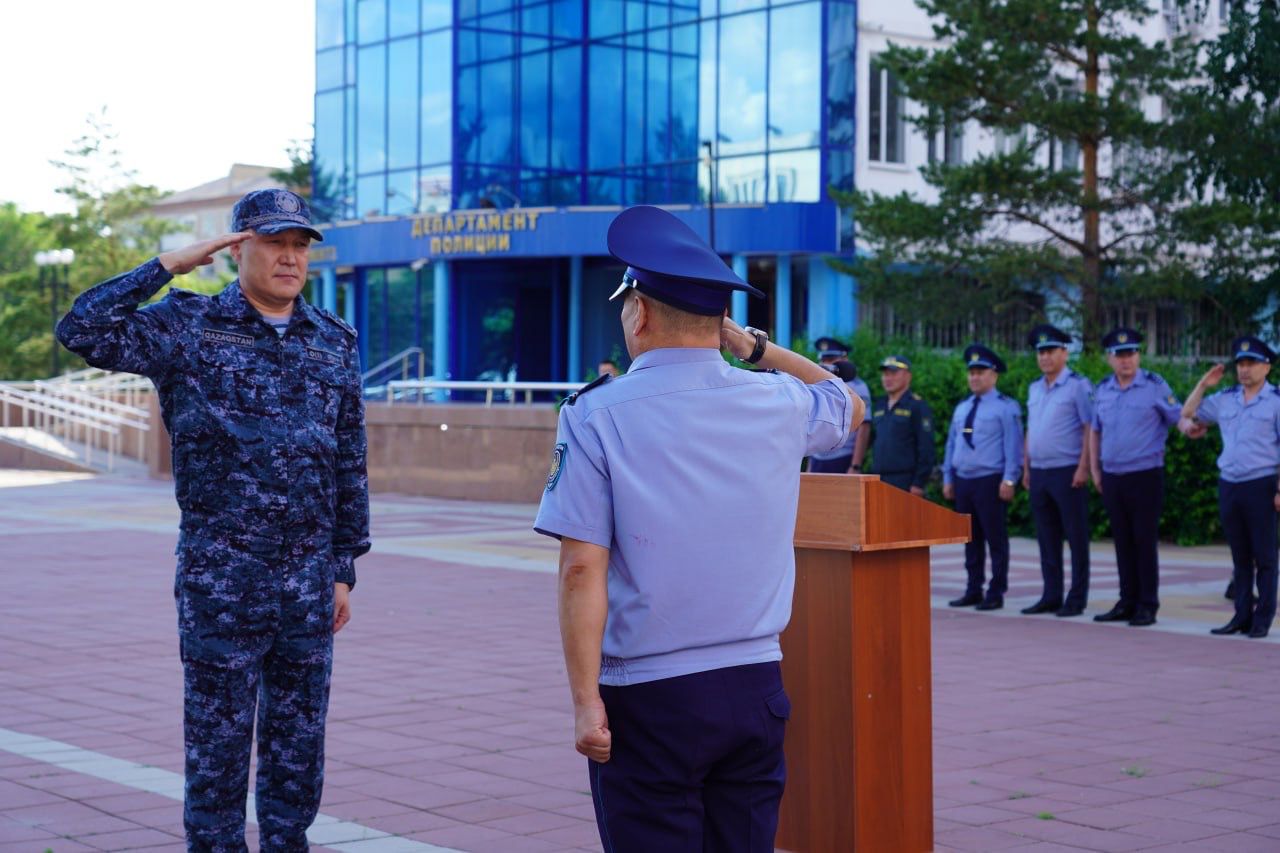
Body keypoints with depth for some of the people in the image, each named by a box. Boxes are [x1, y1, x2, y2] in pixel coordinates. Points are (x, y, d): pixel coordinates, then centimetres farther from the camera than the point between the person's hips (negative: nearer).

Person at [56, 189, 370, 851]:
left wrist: (344, 570, 10)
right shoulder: (188, 325, -2)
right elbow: (83, 330, -17)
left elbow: (350, 467, 12)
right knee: (218, 743, 3)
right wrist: (168, 266, -14)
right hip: (220, 579, -4)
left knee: (300, 742, 11)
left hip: (309, 582, 4)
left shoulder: (334, 342, 10)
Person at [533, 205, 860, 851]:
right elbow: (849, 404, 28)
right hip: (757, 684, 4)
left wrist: (585, 701, -10)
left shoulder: (596, 416, -8)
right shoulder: (778, 404, 4)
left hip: (648, 699, -4)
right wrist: (751, 343, 23)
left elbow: (583, 569, -13)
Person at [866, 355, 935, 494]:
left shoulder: (917, 406, -5)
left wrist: (919, 483, -15)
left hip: (905, 482, -7)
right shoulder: (879, 405, 17)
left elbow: (926, 449, -10)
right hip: (879, 481, 7)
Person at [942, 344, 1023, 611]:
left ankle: (996, 594, 0)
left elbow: (1013, 446, -8)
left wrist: (1009, 480, -15)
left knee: (996, 539, -3)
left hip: (990, 482, -6)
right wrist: (947, 478, 13)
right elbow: (951, 445, 18)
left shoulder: (1006, 407, -3)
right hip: (963, 480, 6)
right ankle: (973, 591, 16)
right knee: (971, 539, 10)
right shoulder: (962, 409, 16)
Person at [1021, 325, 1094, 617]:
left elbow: (1090, 429, -11)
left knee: (1076, 536, -1)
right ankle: (1051, 596, 16)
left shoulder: (1078, 386, -6)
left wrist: (1083, 468, -17)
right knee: (1047, 538, 10)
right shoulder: (1034, 389, 14)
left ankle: (1076, 599, 3)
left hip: (1067, 472, -7)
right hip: (1039, 473, 7)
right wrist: (1026, 468, 15)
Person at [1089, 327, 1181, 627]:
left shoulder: (1155, 387, -5)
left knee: (1145, 541, -1)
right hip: (1112, 478, 5)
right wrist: (1095, 469, 14)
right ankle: (1127, 603, 18)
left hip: (1145, 476, -5)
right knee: (1123, 542, 10)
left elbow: (1180, 419, -4)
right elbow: (1095, 431, 20)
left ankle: (1147, 606, 5)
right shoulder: (1102, 390, 10)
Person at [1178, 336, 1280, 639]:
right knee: (1240, 557, 10)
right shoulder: (1224, 399, 11)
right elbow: (1186, 417, 20)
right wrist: (1203, 384, 10)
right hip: (1228, 485, 5)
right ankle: (1242, 616, 14)